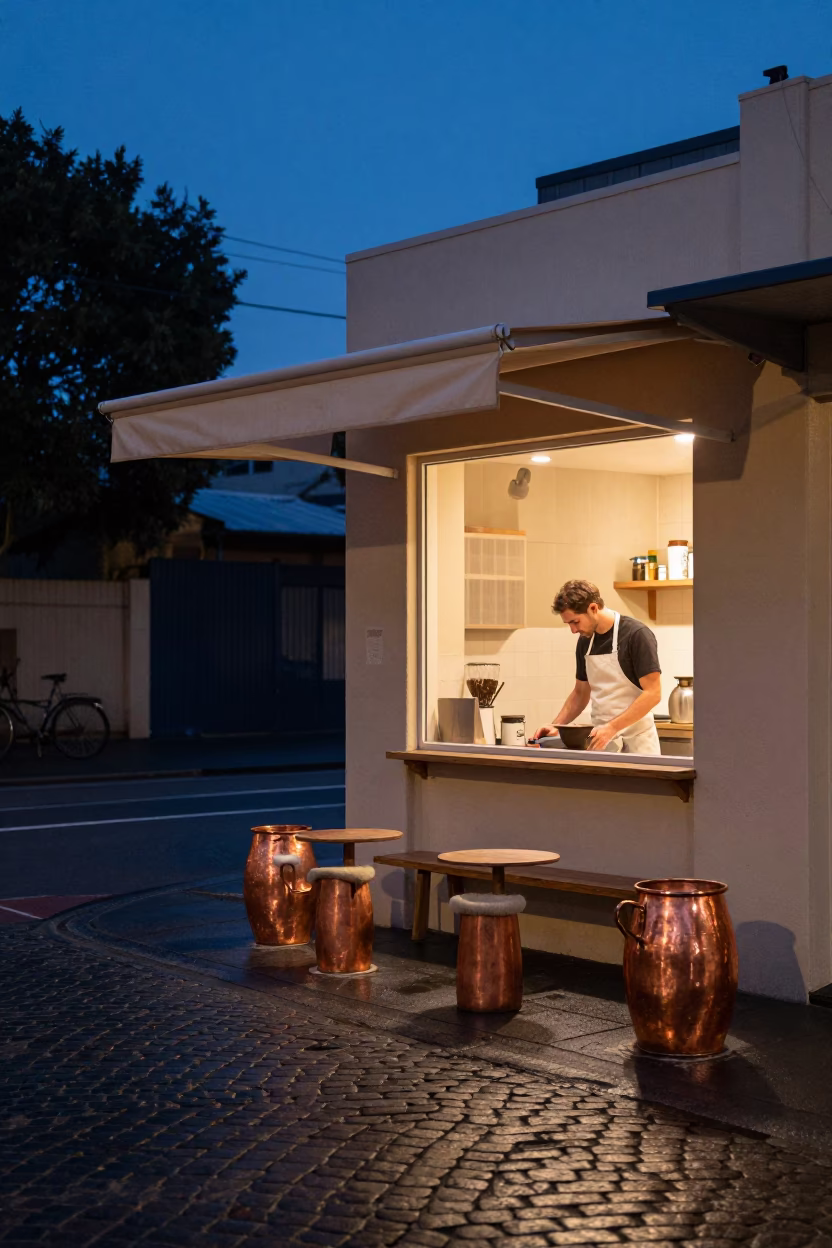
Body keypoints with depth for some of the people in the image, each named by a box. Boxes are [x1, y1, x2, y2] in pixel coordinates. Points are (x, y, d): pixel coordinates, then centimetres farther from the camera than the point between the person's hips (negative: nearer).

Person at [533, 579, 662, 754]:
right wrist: (556, 725, 4)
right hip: (601, 738, 6)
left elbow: (652, 693, -16)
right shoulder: (585, 641, 7)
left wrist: (612, 728, -22)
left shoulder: (636, 635, -13)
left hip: (636, 739, -6)